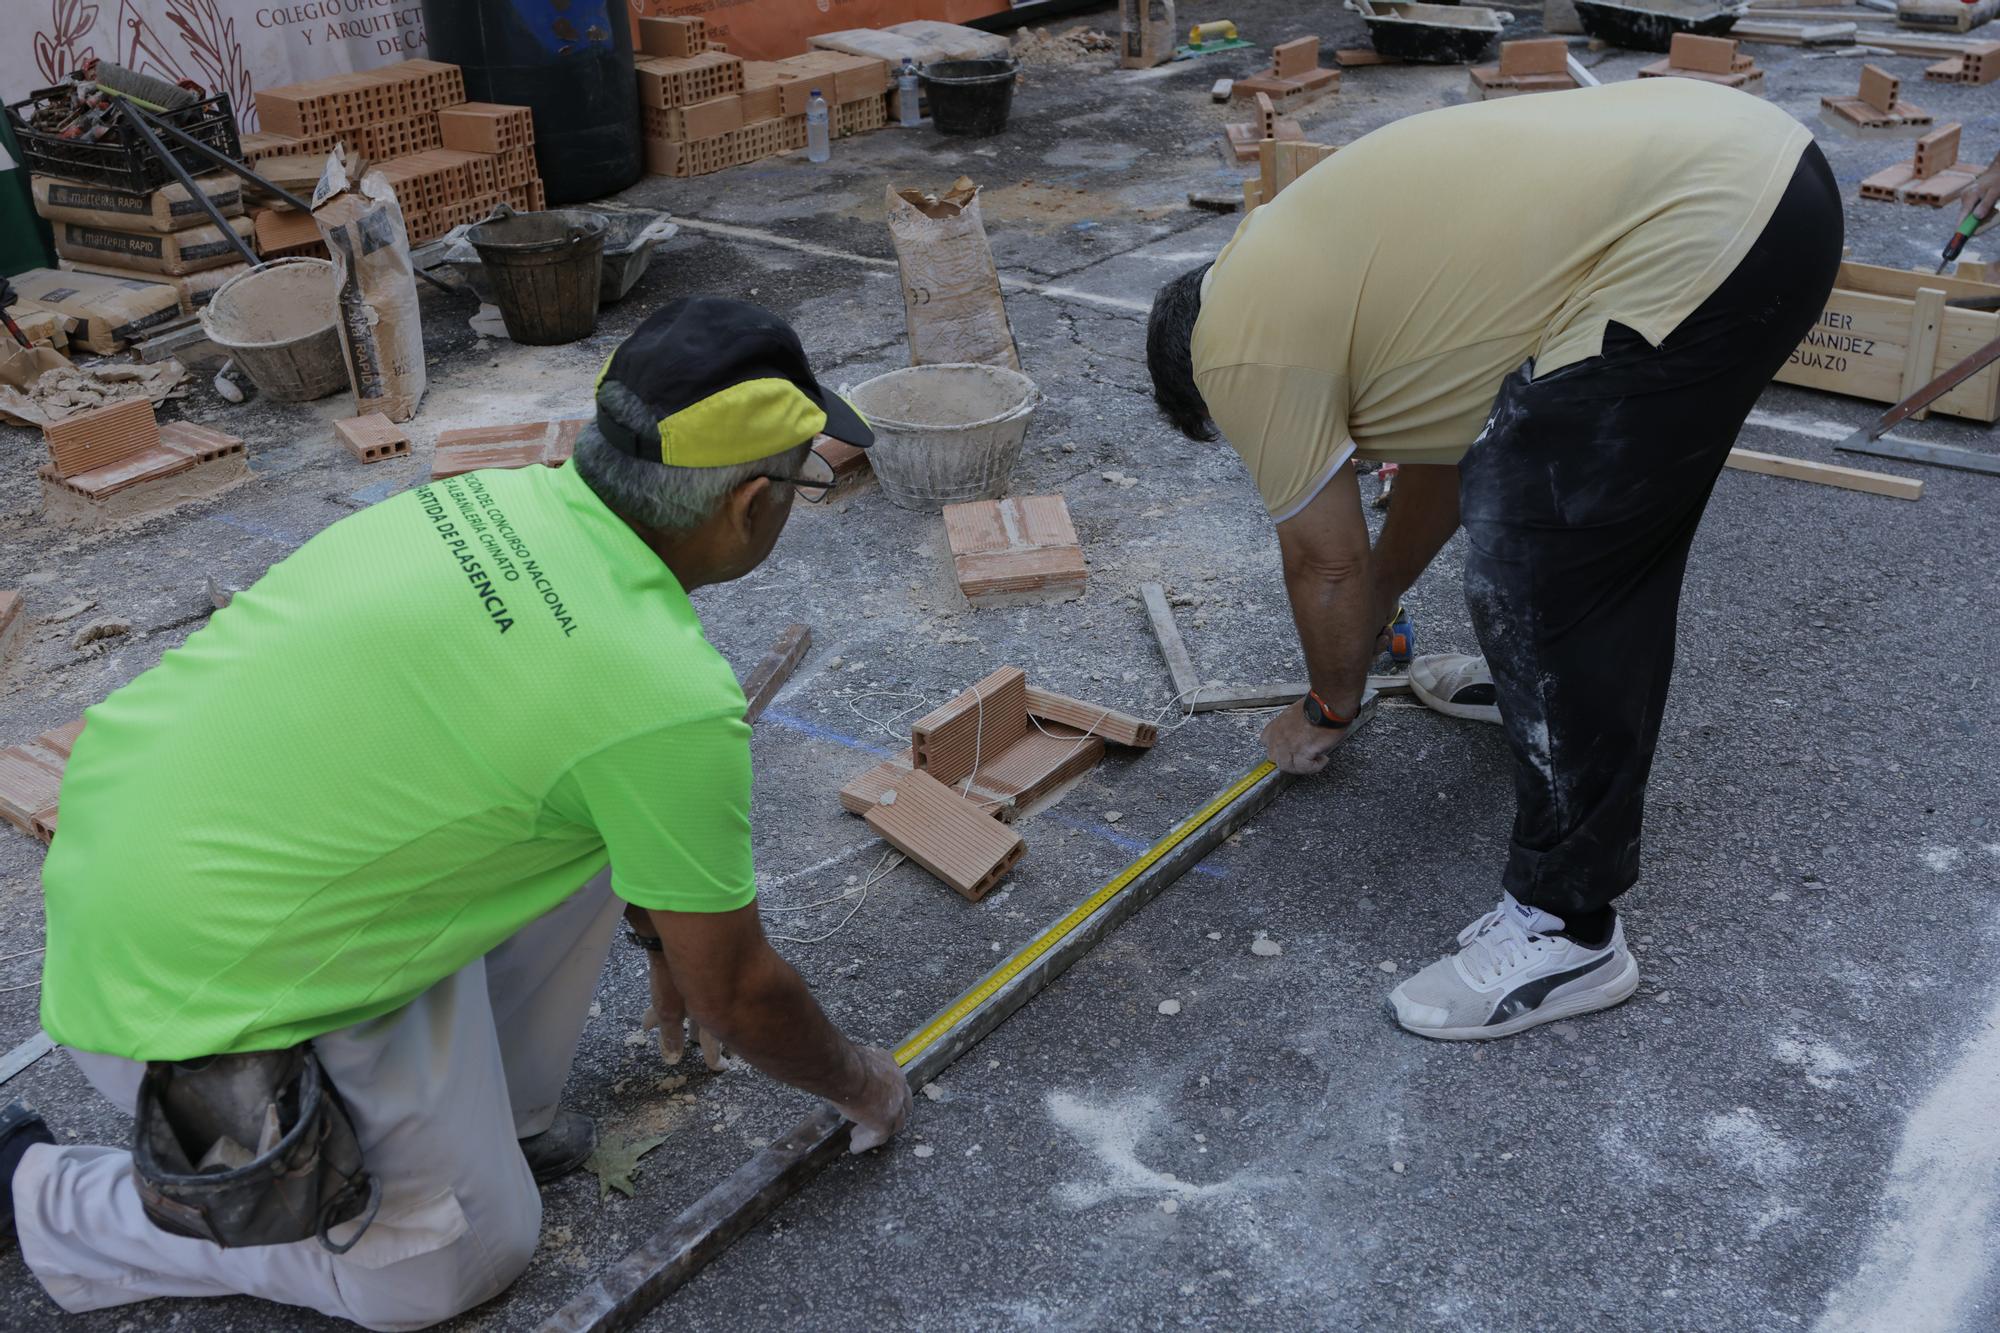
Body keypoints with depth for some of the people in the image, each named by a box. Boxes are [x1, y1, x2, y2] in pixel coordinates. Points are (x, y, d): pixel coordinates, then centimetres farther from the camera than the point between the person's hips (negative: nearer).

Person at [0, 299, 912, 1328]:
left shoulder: (508, 498, -2)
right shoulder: (671, 699, -25)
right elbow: (737, 997, -10)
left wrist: (664, 931, 29)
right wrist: (860, 1083, 11)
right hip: (183, 997, -8)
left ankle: (498, 1110, 20)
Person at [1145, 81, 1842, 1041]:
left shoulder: (1241, 341, -2)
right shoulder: (1295, 263, 25)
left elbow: (1326, 563, 5)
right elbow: (1443, 438, 35)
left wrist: (1328, 708, 23)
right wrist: (1377, 605, 45)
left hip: (1702, 239, -11)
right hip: (1750, 160, 11)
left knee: (1538, 570, -6)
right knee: (1568, 485, 27)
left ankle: (1565, 929, 3)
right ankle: (1556, 691, 46)